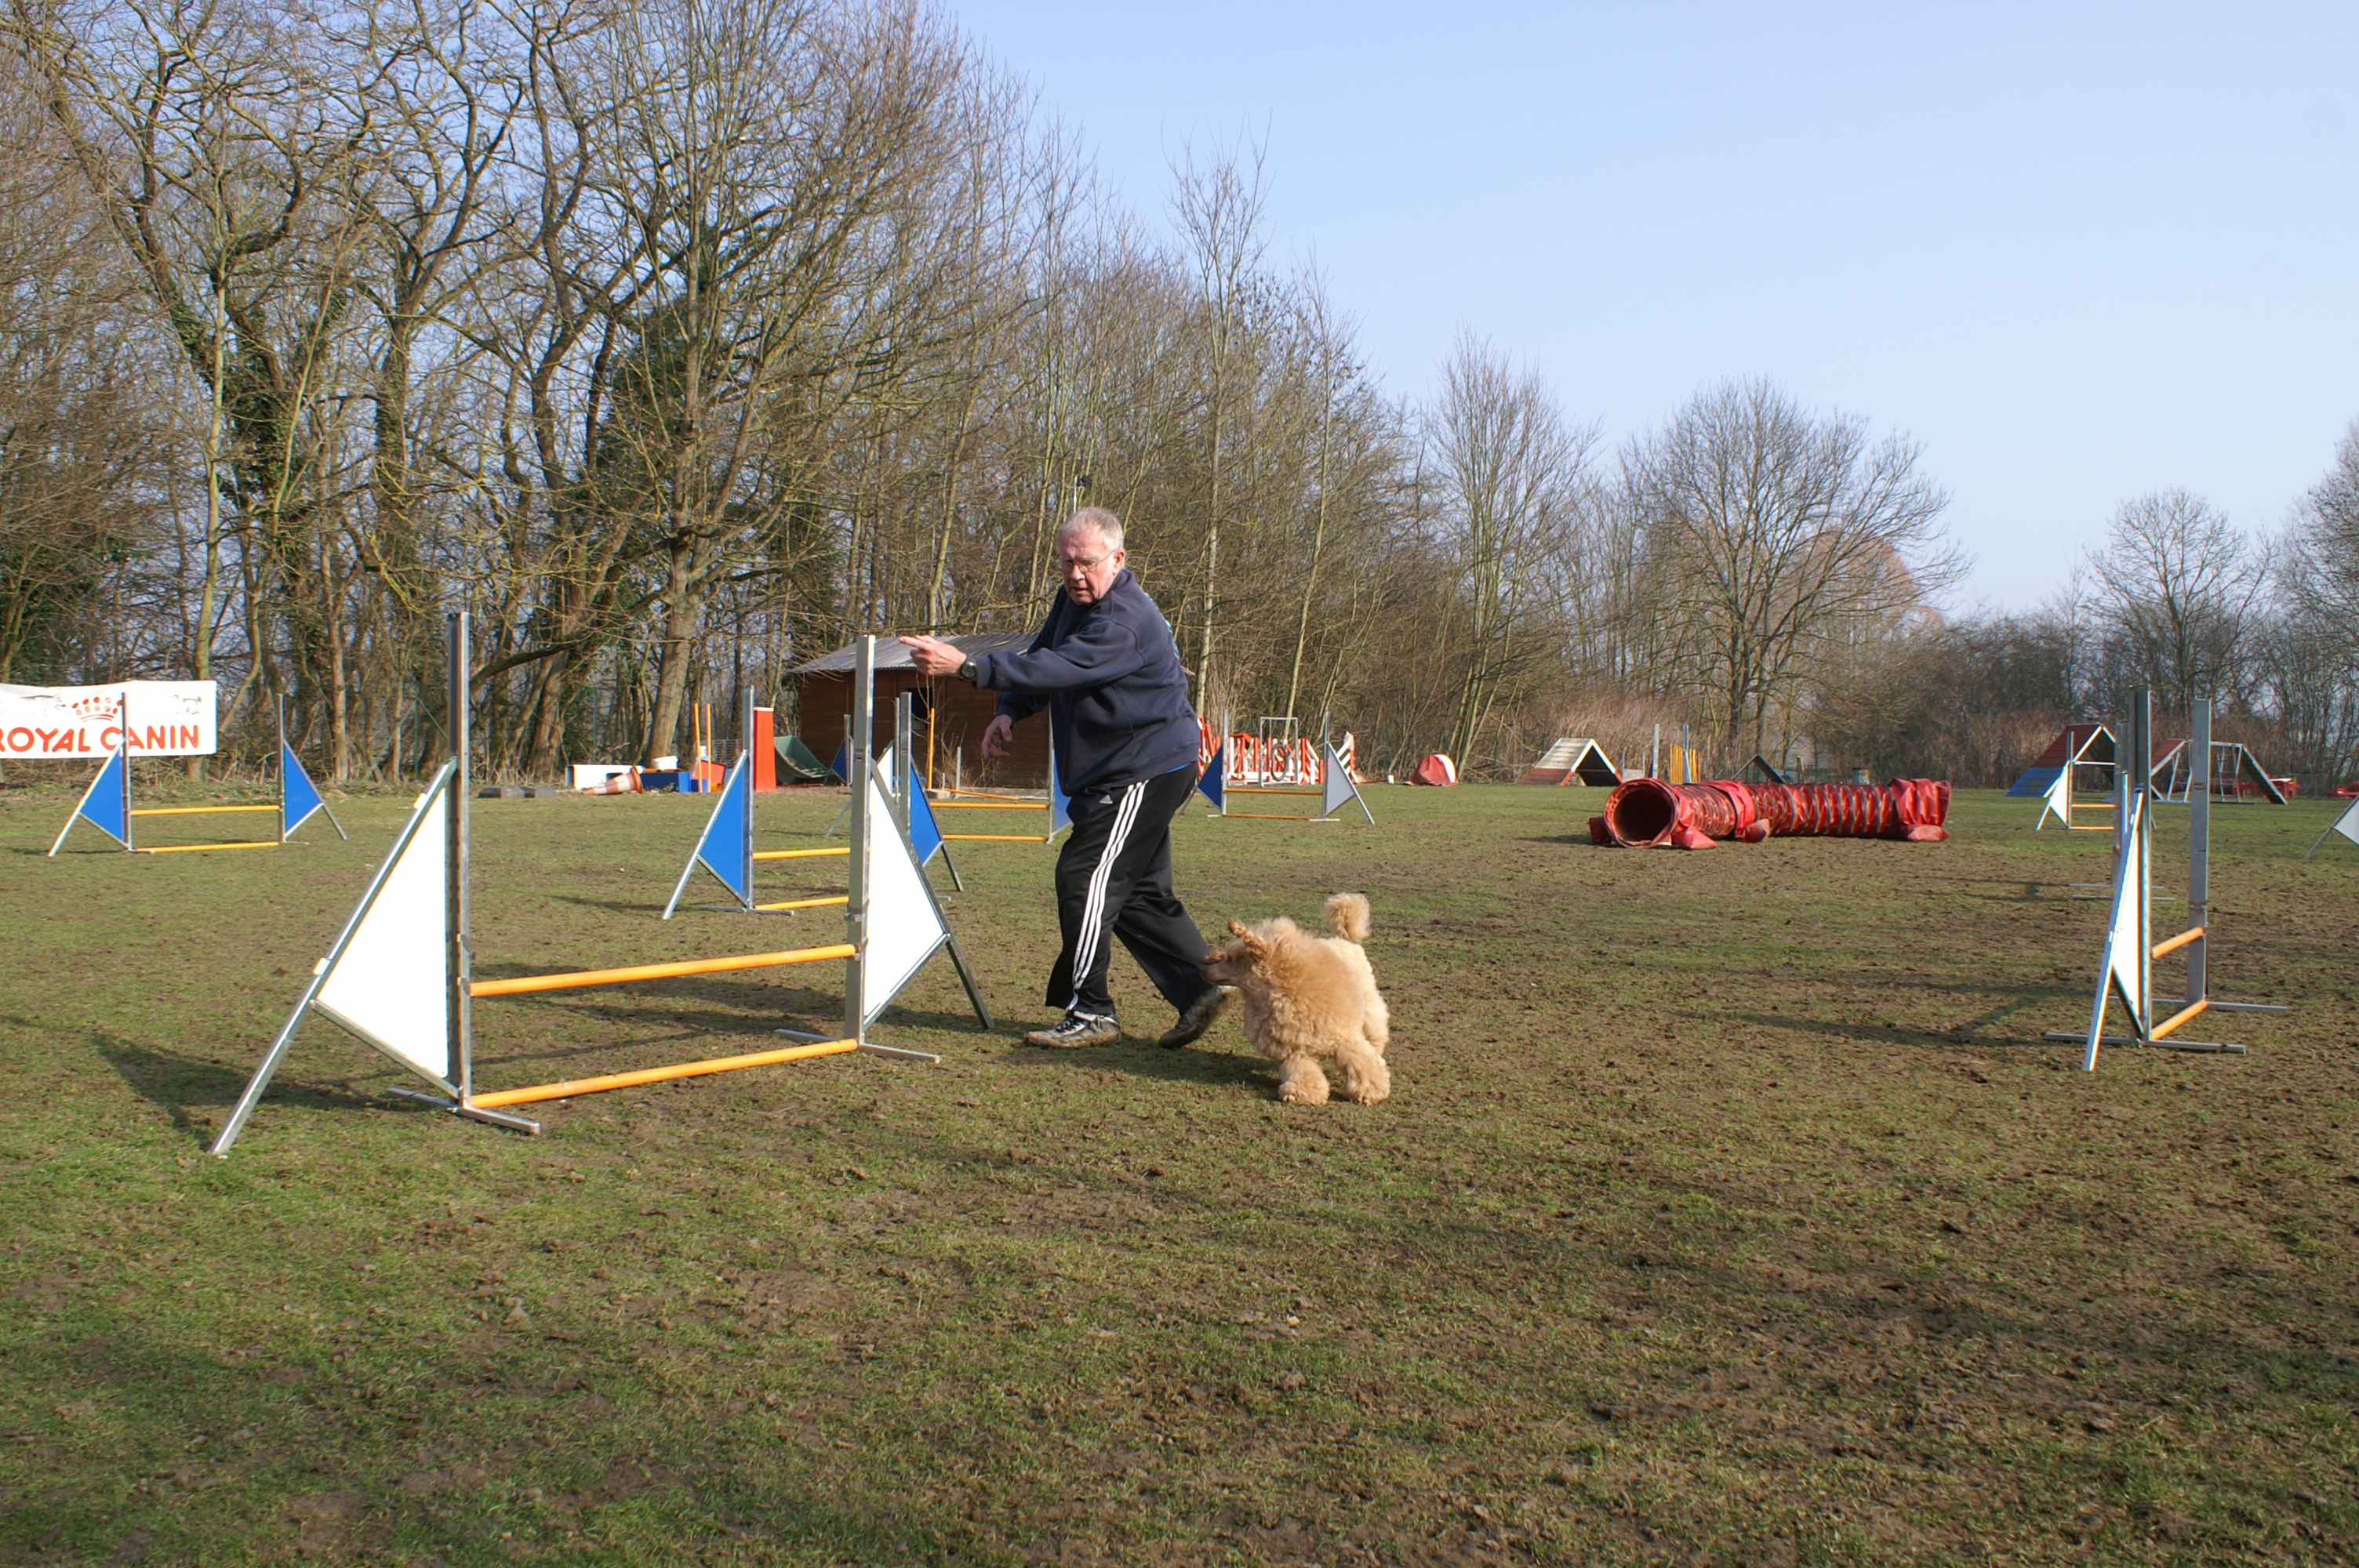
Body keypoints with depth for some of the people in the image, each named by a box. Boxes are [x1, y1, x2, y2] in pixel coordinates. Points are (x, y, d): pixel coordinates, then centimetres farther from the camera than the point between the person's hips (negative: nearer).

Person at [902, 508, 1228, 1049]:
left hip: (1147, 771, -11)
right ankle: (1200, 988, 16)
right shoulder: (1075, 600, 11)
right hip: (1120, 769, 11)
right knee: (1140, 890, 12)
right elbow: (1041, 659, 17)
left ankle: (1088, 1013, -4)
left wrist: (966, 666, -42)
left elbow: (1058, 669, -36)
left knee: (1086, 877, -10)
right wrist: (1009, 713, -3)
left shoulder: (1123, 621, -24)